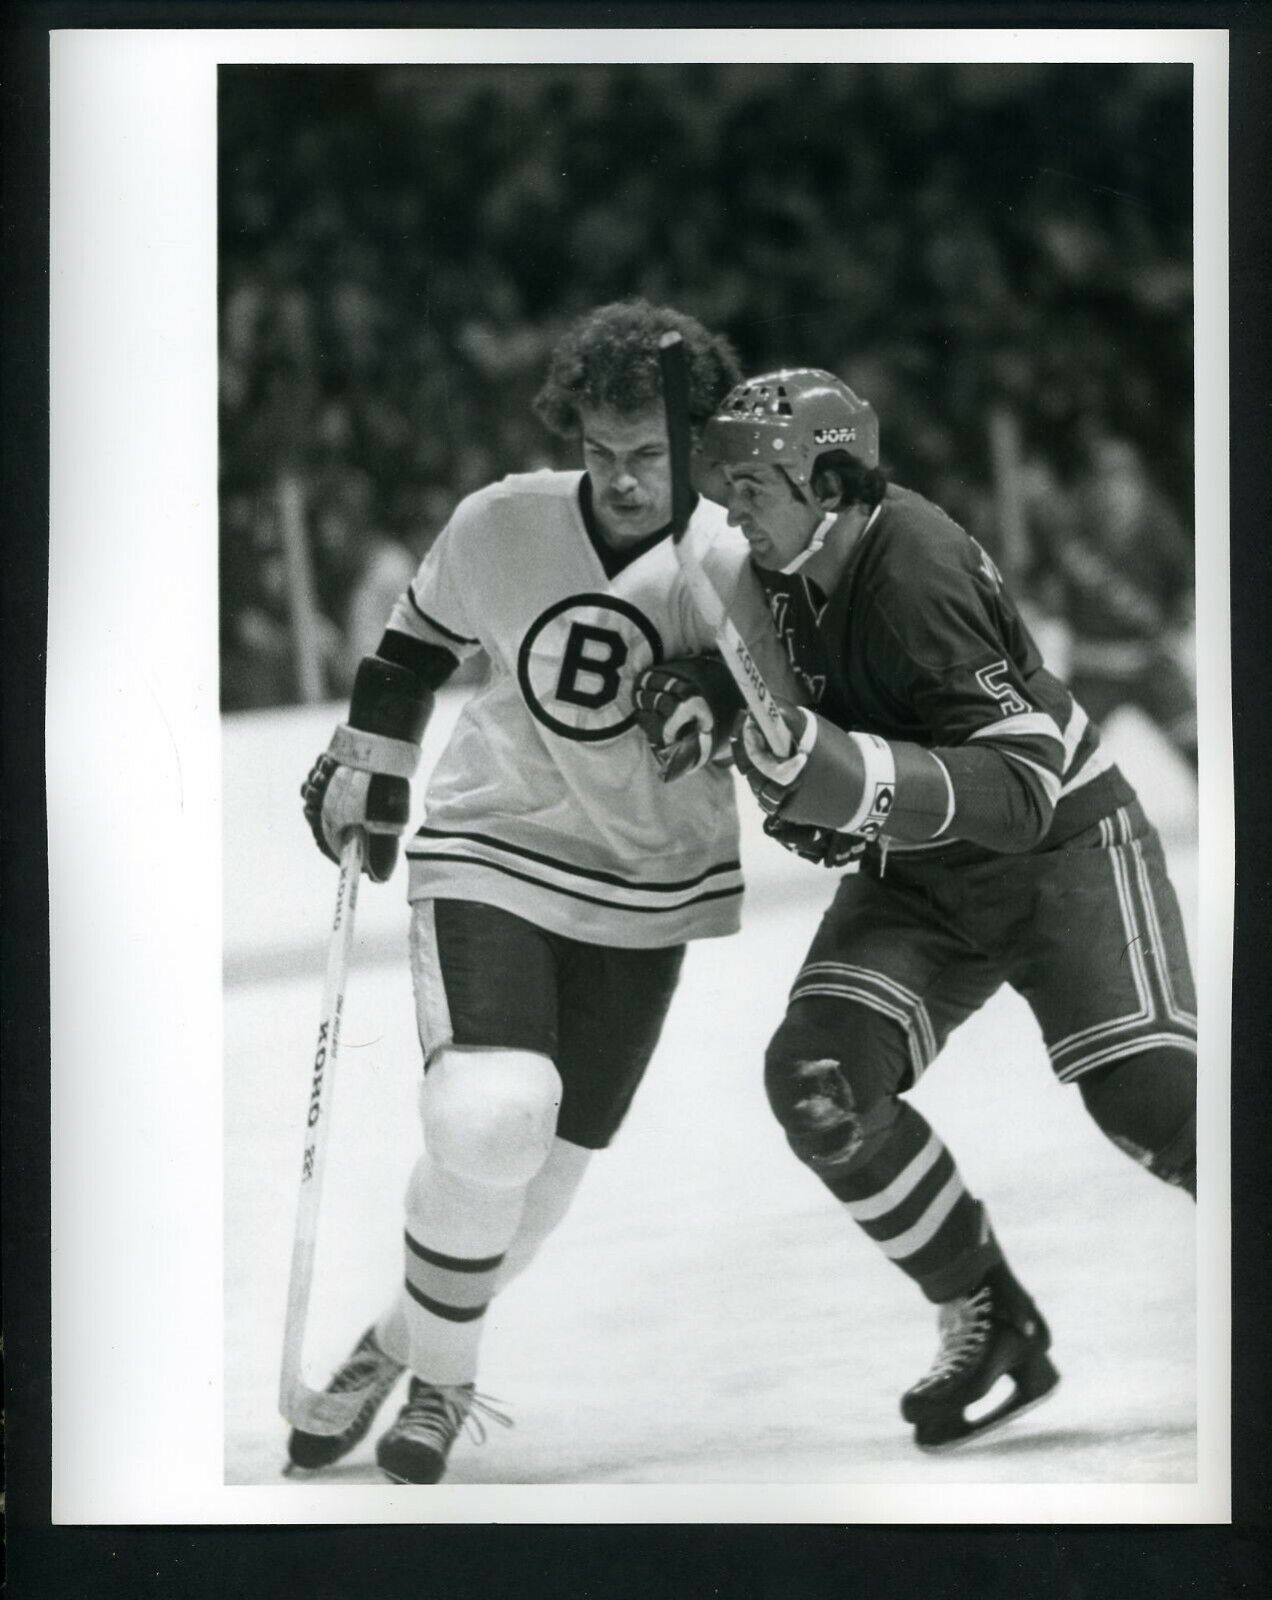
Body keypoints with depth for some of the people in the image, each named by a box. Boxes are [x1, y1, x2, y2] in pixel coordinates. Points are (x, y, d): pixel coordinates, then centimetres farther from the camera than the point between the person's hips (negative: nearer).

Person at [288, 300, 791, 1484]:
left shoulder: (734, 566, -12)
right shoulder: (501, 525, -11)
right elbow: (419, 637, 8)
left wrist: (715, 702, -22)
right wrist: (366, 768, 13)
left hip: (645, 894, 2)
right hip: (491, 854, -1)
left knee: (536, 1178, 4)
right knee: (491, 1114, -25)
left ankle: (418, 1355, 29)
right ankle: (429, 1365, -4)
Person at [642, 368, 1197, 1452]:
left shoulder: (916, 573, -29)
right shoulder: (791, 570, -4)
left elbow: (1021, 785, -35)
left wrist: (853, 779, -47)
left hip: (1061, 845, -7)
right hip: (916, 875, 7)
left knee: (1148, 1093, -20)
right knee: (820, 1080, -13)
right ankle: (993, 1325, 1)